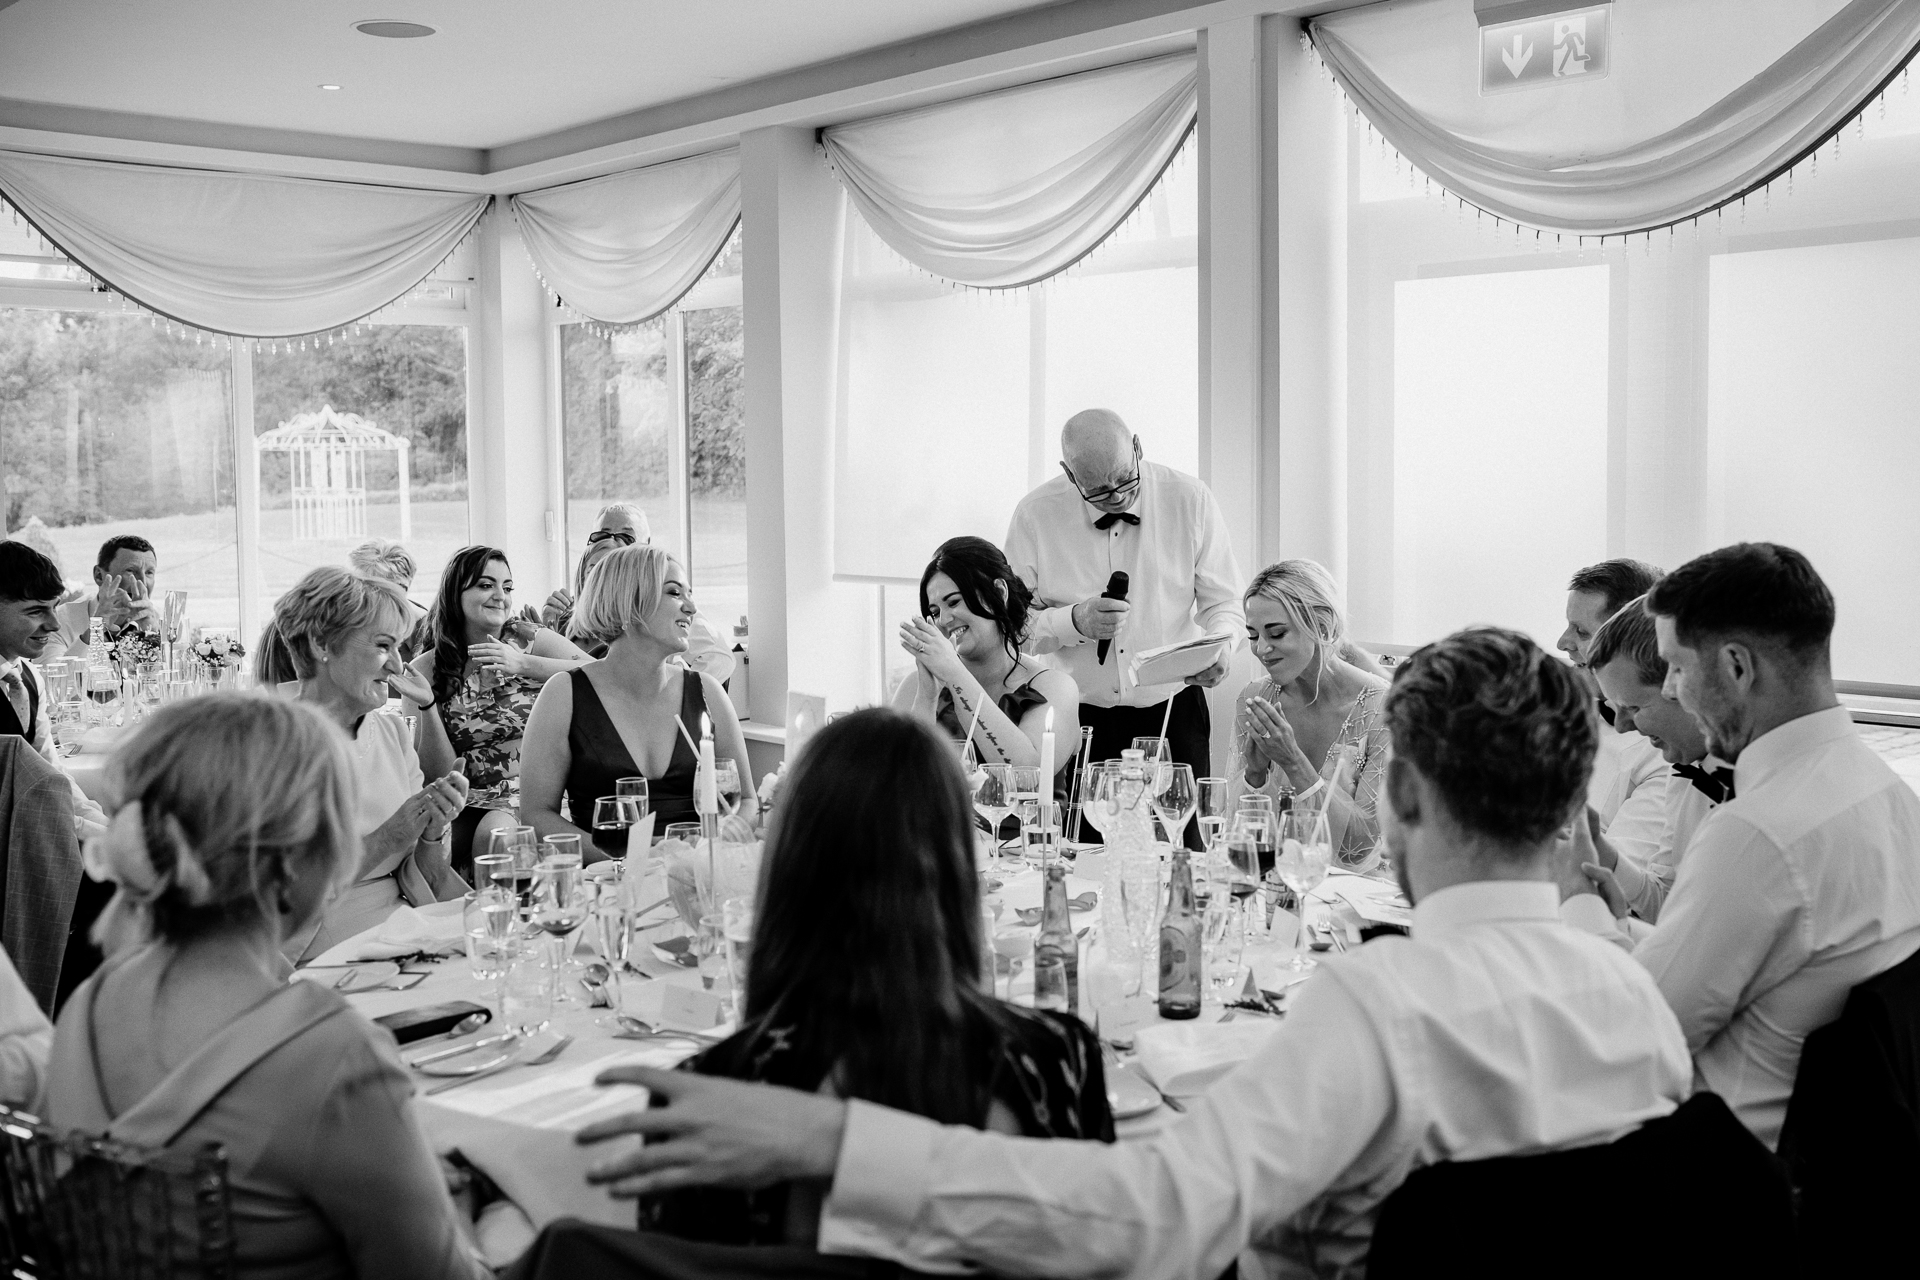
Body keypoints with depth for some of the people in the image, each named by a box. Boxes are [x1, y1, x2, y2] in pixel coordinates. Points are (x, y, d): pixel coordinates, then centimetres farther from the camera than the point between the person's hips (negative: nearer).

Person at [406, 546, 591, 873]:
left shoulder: (530, 640, 4)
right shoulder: (427, 669, 5)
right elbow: (440, 772, 1)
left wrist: (524, 664, -17)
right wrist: (426, 704, -14)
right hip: (467, 805, 1)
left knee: (493, 834, -31)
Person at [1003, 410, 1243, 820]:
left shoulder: (1190, 500, -2)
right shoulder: (1036, 515, -4)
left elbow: (1224, 606, 1)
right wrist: (1075, 621, -20)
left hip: (1173, 717, 1)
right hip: (1078, 721, 0)